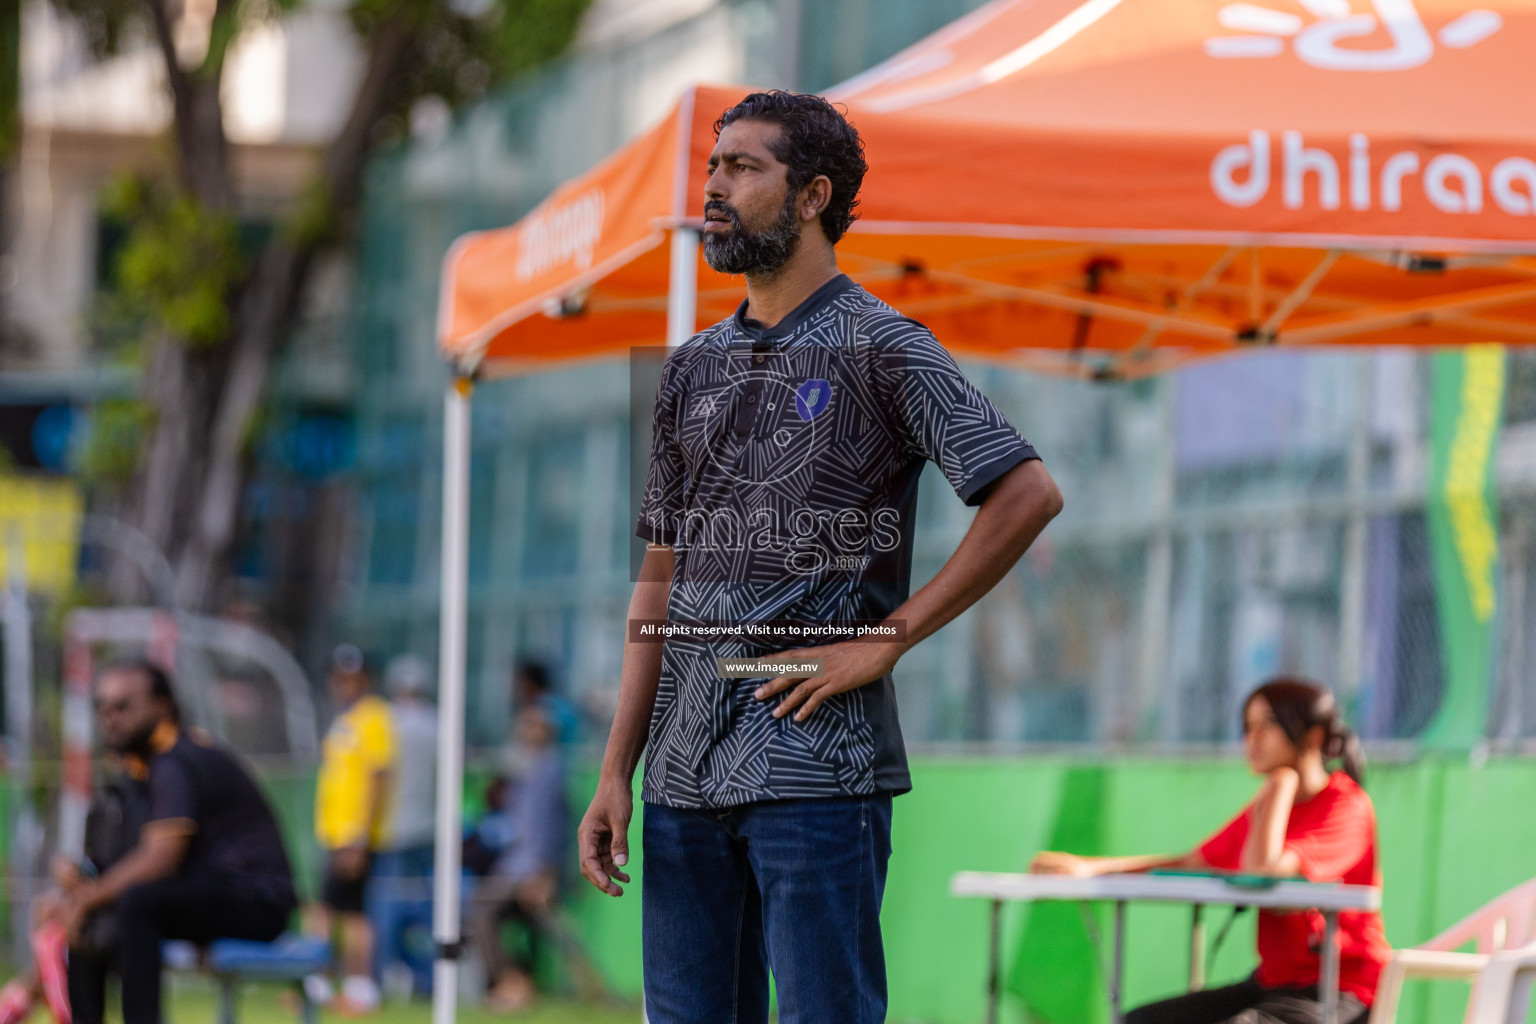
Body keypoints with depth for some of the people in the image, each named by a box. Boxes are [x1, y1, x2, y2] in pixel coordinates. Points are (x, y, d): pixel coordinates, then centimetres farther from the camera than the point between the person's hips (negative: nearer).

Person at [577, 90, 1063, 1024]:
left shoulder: (879, 348, -3)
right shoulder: (694, 368, 16)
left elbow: (1029, 494, -11)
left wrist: (887, 639, -12)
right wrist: (616, 774, 11)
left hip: (816, 771, -6)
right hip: (685, 769, 6)